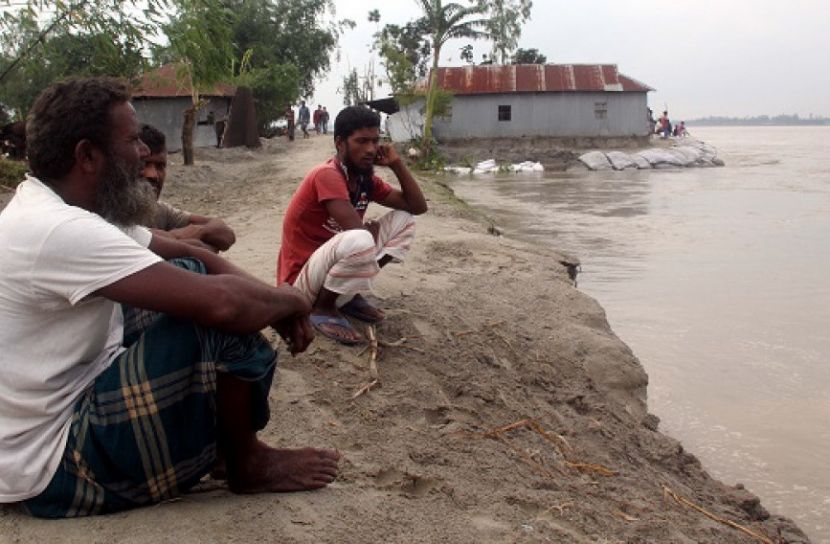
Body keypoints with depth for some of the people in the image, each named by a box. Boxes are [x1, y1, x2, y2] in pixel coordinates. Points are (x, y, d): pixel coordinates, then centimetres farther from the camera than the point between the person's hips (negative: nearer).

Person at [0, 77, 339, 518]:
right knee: (223, 321, -21)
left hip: (69, 401, 10)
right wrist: (290, 301, -12)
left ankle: (222, 437, 14)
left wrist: (275, 304, -5)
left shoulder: (59, 213, 4)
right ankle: (246, 463, 3)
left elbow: (192, 256, 10)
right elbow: (222, 303, -34)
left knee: (189, 277, 10)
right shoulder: (59, 231, -27)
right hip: (53, 467, -10)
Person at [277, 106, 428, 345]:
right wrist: (373, 230, -6)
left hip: (334, 264, 9)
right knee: (359, 242, -38)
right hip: (301, 280, -8)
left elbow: (418, 206, 5)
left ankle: (348, 294, 6)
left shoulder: (366, 179, 4)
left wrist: (396, 163, -3)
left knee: (404, 219, 4)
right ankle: (322, 308, -10)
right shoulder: (327, 175, -22)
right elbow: (359, 233, -30)